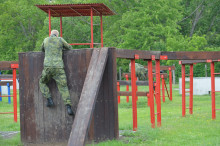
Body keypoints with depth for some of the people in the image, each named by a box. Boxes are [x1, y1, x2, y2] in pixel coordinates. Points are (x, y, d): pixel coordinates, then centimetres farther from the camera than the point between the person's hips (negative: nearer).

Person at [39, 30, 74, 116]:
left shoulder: (46, 40, 17)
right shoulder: (60, 39, 10)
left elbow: (42, 49, 36)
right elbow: (69, 47, 23)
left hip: (48, 66, 1)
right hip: (59, 67, -1)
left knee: (42, 83, 24)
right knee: (63, 87, -1)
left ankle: (49, 99, 6)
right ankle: (68, 107, -16)